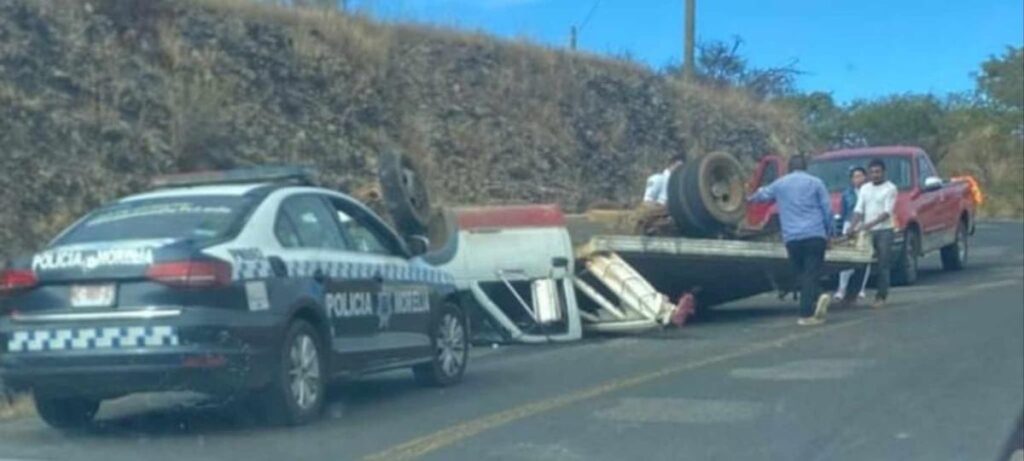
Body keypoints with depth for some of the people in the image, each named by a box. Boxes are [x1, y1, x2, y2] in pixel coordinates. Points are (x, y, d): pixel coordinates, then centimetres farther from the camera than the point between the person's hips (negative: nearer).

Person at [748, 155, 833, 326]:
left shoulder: (779, 184, 13)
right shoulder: (815, 183, 7)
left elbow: (762, 195, 32)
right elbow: (827, 209, 3)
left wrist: (751, 198, 55)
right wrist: (828, 233, 13)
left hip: (792, 238, 1)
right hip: (815, 236, -1)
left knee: (802, 275, 11)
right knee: (811, 274, -2)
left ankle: (815, 300, -9)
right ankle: (807, 313, -13)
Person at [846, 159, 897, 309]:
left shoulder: (890, 188, -3)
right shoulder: (864, 188, 14)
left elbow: (887, 212, -12)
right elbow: (858, 209, 8)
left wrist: (870, 224, -23)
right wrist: (853, 226, -8)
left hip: (884, 230, -5)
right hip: (867, 231, 5)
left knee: (883, 265, -5)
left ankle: (881, 297, -2)